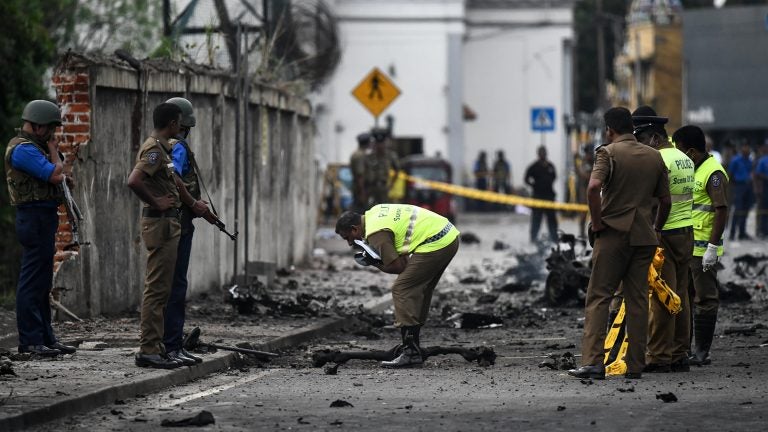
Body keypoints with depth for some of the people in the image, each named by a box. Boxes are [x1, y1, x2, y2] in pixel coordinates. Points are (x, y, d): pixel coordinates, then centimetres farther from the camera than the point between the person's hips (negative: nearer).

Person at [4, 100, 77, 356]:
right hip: (35, 218, -11)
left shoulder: (32, 147, 18)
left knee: (42, 283, 13)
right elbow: (56, 175, -20)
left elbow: (54, 176, 21)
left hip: (42, 219, 11)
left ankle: (45, 337, 18)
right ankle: (30, 340, -9)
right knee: (32, 282, -9)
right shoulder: (23, 149, -15)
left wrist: (52, 150, 10)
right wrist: (53, 150, -7)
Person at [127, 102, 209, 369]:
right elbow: (134, 181, -29)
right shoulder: (154, 149, -15)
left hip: (168, 224, 11)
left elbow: (174, 182, 31)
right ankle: (148, 350, -9)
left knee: (160, 289, 12)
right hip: (160, 223, -11)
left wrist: (194, 204, 39)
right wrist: (155, 203, -18)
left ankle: (154, 348, 15)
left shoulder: (162, 149, 17)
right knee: (157, 289, -9)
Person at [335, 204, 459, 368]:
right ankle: (413, 346, 22)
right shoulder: (374, 212, 17)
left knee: (401, 290, -9)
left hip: (435, 243, -10)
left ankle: (411, 354, -12)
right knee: (419, 292, 18)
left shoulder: (376, 232, -13)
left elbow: (397, 266, -13)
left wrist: (374, 263, 4)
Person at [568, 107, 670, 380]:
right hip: (643, 236, 4)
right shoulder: (654, 157, 10)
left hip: (613, 234, -4)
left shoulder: (608, 152, -6)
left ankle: (592, 362, -13)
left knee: (598, 298, -2)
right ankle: (635, 366, 7)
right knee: (637, 300, 8)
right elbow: (665, 200, 10)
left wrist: (597, 222, -11)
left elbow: (593, 187, -22)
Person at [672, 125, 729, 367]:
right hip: (686, 247, 10)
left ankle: (702, 352, 1)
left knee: (705, 299, -3)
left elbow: (722, 211, -20)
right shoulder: (692, 170, 16)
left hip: (703, 249, -10)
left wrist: (712, 247, -23)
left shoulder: (713, 173, -15)